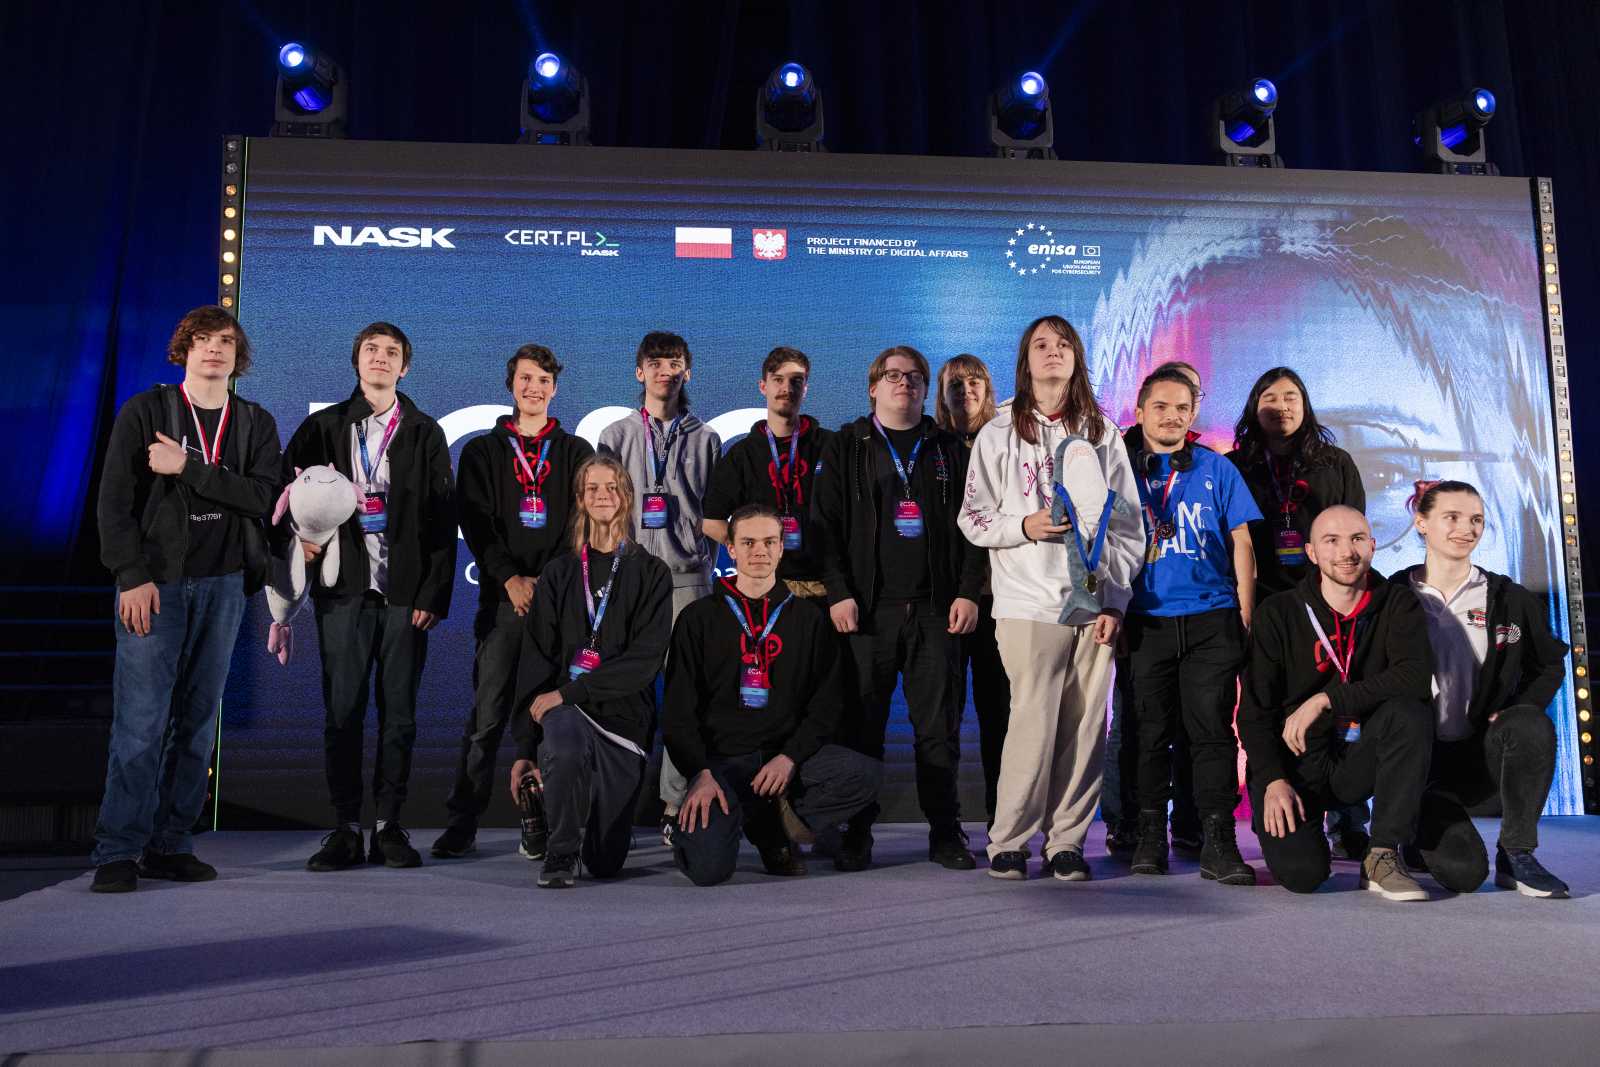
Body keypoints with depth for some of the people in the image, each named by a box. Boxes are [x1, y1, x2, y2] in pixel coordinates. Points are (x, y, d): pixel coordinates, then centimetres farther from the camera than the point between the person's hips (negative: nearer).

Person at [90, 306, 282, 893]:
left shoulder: (256, 423, 10)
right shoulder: (144, 411, 3)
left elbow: (262, 497, -6)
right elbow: (114, 501, -3)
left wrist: (188, 468, -13)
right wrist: (132, 576, -12)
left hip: (222, 586, 3)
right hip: (154, 583, -3)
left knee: (197, 721, 5)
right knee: (141, 720, -8)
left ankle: (169, 845, 12)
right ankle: (118, 851, -1)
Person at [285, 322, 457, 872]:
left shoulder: (425, 433, 8)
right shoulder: (322, 428, 11)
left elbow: (443, 520, 4)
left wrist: (435, 594, -4)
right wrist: (299, 538, -7)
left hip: (406, 594, 0)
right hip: (344, 589, 1)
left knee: (399, 712, 2)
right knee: (342, 711, 0)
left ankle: (390, 826, 10)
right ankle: (345, 829, 7)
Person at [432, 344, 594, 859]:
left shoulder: (576, 453, 14)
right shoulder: (482, 451, 13)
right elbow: (476, 521, 3)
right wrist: (511, 578, -10)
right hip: (503, 594, 0)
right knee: (488, 711, -2)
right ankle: (463, 823, 3)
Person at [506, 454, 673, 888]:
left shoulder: (651, 574, 4)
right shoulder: (559, 573, 9)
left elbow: (645, 658, -8)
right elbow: (535, 658, 3)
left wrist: (569, 692, -18)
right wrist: (524, 747, -5)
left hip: (624, 713, 0)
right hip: (563, 708, 0)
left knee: (606, 862, 0)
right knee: (564, 743, -39)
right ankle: (560, 854, -12)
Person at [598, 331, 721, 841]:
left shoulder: (705, 439, 12)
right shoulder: (617, 436, 11)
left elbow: (715, 512, 12)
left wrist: (705, 563, 4)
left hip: (687, 578, 0)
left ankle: (675, 803, 3)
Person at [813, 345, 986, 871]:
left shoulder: (948, 450, 15)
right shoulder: (847, 447, 10)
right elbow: (825, 524, 2)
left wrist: (968, 591, 0)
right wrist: (838, 592, -7)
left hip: (935, 610, 1)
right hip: (867, 609, -1)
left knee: (938, 726, 3)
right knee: (863, 724, 1)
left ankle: (946, 832, 12)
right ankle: (857, 833, 11)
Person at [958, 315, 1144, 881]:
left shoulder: (1103, 433, 12)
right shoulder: (999, 434, 7)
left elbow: (1128, 523, 11)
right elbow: (973, 518, 7)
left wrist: (1116, 601, 3)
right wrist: (1023, 526, -12)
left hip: (1095, 604, 3)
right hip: (1029, 603, -3)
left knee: (1086, 726, 2)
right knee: (1034, 723, -7)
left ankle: (1067, 841, 13)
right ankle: (1008, 842, 7)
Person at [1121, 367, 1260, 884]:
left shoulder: (1217, 468, 10)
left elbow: (1241, 542, 10)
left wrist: (1246, 614, 3)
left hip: (1211, 619, 0)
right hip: (1146, 621, 0)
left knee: (1212, 729, -4)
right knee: (1150, 731, 4)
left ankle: (1218, 842, 0)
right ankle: (1150, 837, 13)